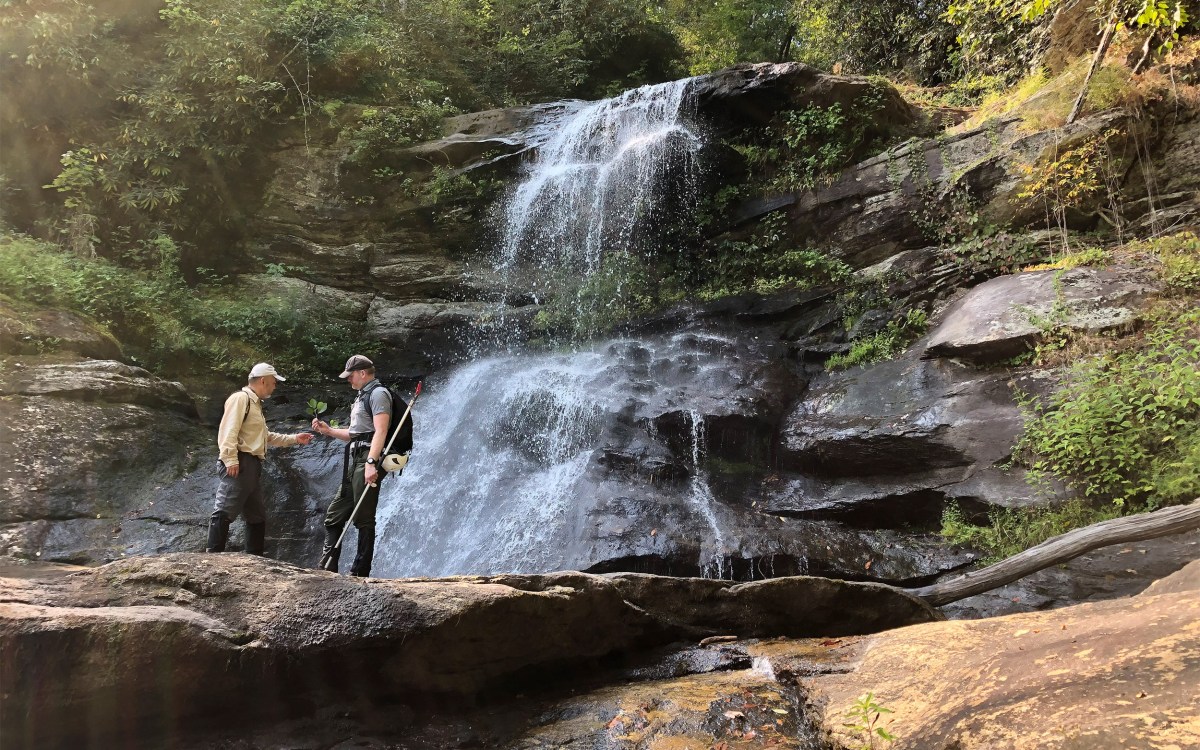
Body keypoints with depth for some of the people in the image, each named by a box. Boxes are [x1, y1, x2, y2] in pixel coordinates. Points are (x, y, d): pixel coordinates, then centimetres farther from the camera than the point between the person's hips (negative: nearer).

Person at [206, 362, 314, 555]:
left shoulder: (255, 404, 25)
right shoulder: (240, 398, -6)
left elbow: (266, 436, 34)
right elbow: (228, 430, -18)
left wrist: (294, 439, 33)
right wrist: (231, 459, -26)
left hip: (252, 465, 11)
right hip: (239, 464, -11)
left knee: (257, 515, 13)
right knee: (224, 512, -13)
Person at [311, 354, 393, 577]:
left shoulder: (378, 393, -6)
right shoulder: (363, 396, 25)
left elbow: (380, 431, -19)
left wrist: (371, 463, -28)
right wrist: (328, 430, 21)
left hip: (367, 461, -11)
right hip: (354, 464, 11)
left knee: (363, 520, -7)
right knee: (334, 516, 11)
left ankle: (360, 573, -3)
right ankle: (327, 569, 15)